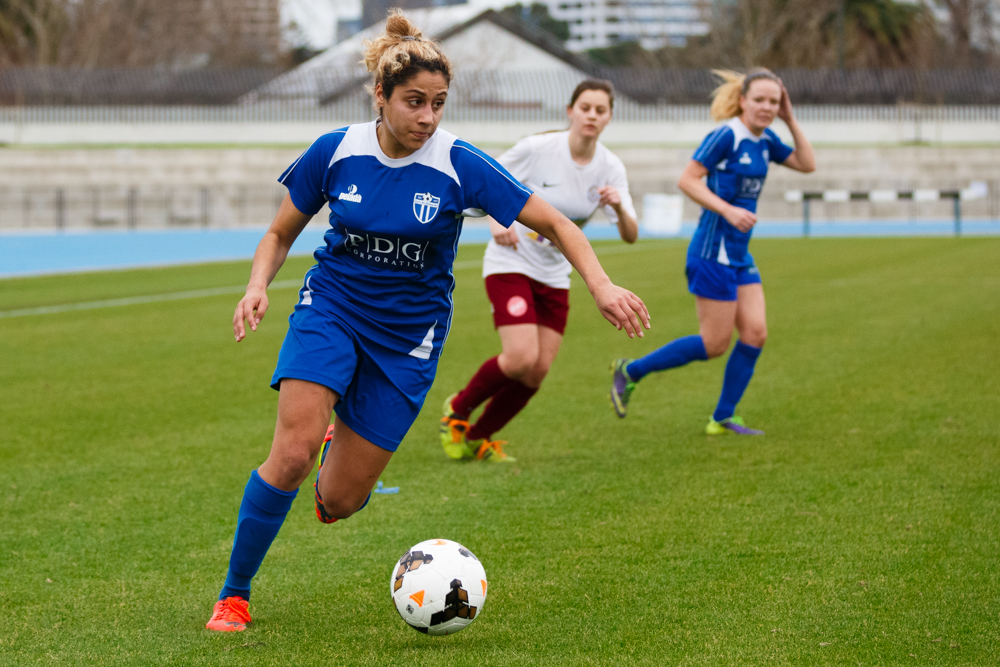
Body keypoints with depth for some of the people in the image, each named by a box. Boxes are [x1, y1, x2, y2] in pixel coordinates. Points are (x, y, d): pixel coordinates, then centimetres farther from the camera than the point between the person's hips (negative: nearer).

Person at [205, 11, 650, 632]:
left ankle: (341, 438, 37)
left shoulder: (460, 166, -14)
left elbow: (555, 223, -11)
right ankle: (234, 596, -7)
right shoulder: (336, 152, -8)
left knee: (339, 500, -1)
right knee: (291, 453, -24)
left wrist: (602, 286, -26)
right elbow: (280, 235, 5)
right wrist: (258, 286, -15)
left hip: (408, 336, 0)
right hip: (331, 308, 0)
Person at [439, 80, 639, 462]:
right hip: (511, 263, -5)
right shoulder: (537, 149, -16)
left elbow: (630, 236, -9)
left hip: (554, 277, 5)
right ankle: (457, 410, 6)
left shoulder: (610, 168, -5)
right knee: (522, 357, -20)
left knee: (538, 371, -1)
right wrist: (495, 221, -21)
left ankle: (479, 438, 20)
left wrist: (619, 207, -31)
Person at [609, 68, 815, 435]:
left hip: (740, 255, 9)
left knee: (754, 334, 1)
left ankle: (723, 418, 10)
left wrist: (791, 121, 5)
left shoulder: (765, 141, 10)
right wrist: (728, 210, -26)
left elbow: (807, 164, 15)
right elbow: (688, 179, -18)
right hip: (714, 251, -9)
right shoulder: (726, 136, -16)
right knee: (715, 344, -5)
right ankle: (630, 370, 9)